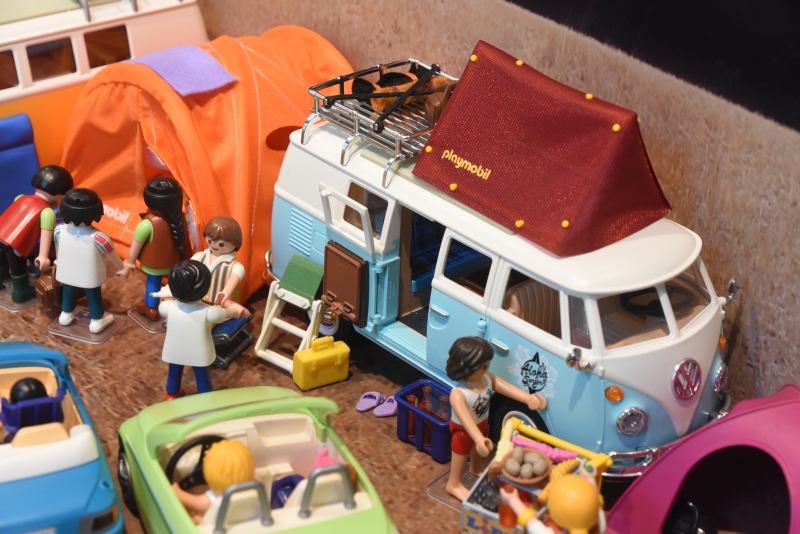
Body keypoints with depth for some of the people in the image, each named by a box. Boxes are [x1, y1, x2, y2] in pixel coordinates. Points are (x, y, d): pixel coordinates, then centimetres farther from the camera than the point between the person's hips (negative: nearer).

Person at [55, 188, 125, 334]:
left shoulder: (59, 230, -23)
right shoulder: (98, 237, -33)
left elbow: (57, 249, -1)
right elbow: (113, 255, -16)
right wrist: (120, 269, 4)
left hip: (67, 272, 3)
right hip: (90, 276, -3)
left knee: (68, 291, 28)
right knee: (93, 295, 22)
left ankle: (66, 315, 49)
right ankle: (97, 321, 39)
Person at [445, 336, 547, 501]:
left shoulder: (487, 378, -21)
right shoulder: (458, 394, -43)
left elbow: (507, 388, -23)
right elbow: (466, 419, -54)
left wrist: (528, 398, -37)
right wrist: (479, 439, -67)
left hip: (482, 424, 7)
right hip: (463, 430, -7)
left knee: (478, 451, 34)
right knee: (460, 458, 18)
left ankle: (477, 471, 63)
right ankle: (454, 484, 44)